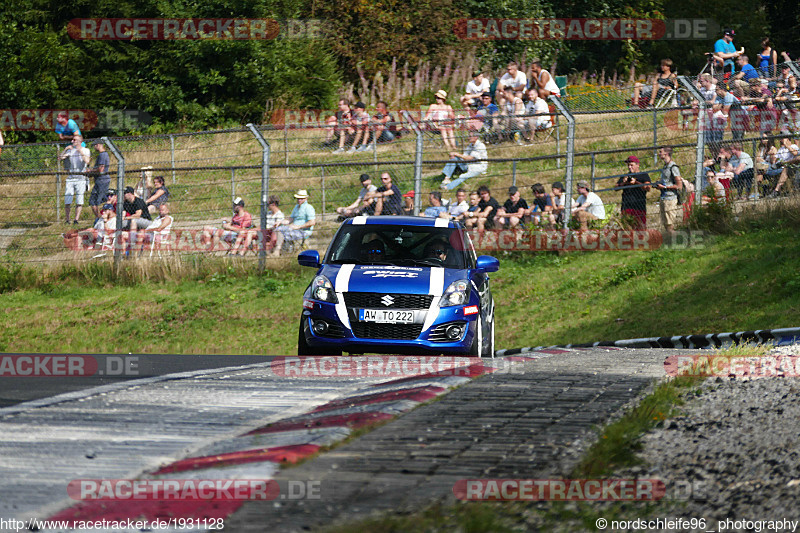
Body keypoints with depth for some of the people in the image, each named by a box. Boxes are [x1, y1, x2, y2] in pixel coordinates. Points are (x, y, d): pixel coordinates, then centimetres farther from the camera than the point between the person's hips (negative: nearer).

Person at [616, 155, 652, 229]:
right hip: (626, 207, 4)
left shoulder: (644, 175, 6)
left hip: (639, 206, -4)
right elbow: (616, 188, 15)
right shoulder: (625, 176, 20)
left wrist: (636, 182, -18)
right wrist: (623, 183, -5)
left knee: (641, 228, -9)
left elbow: (648, 188, -9)